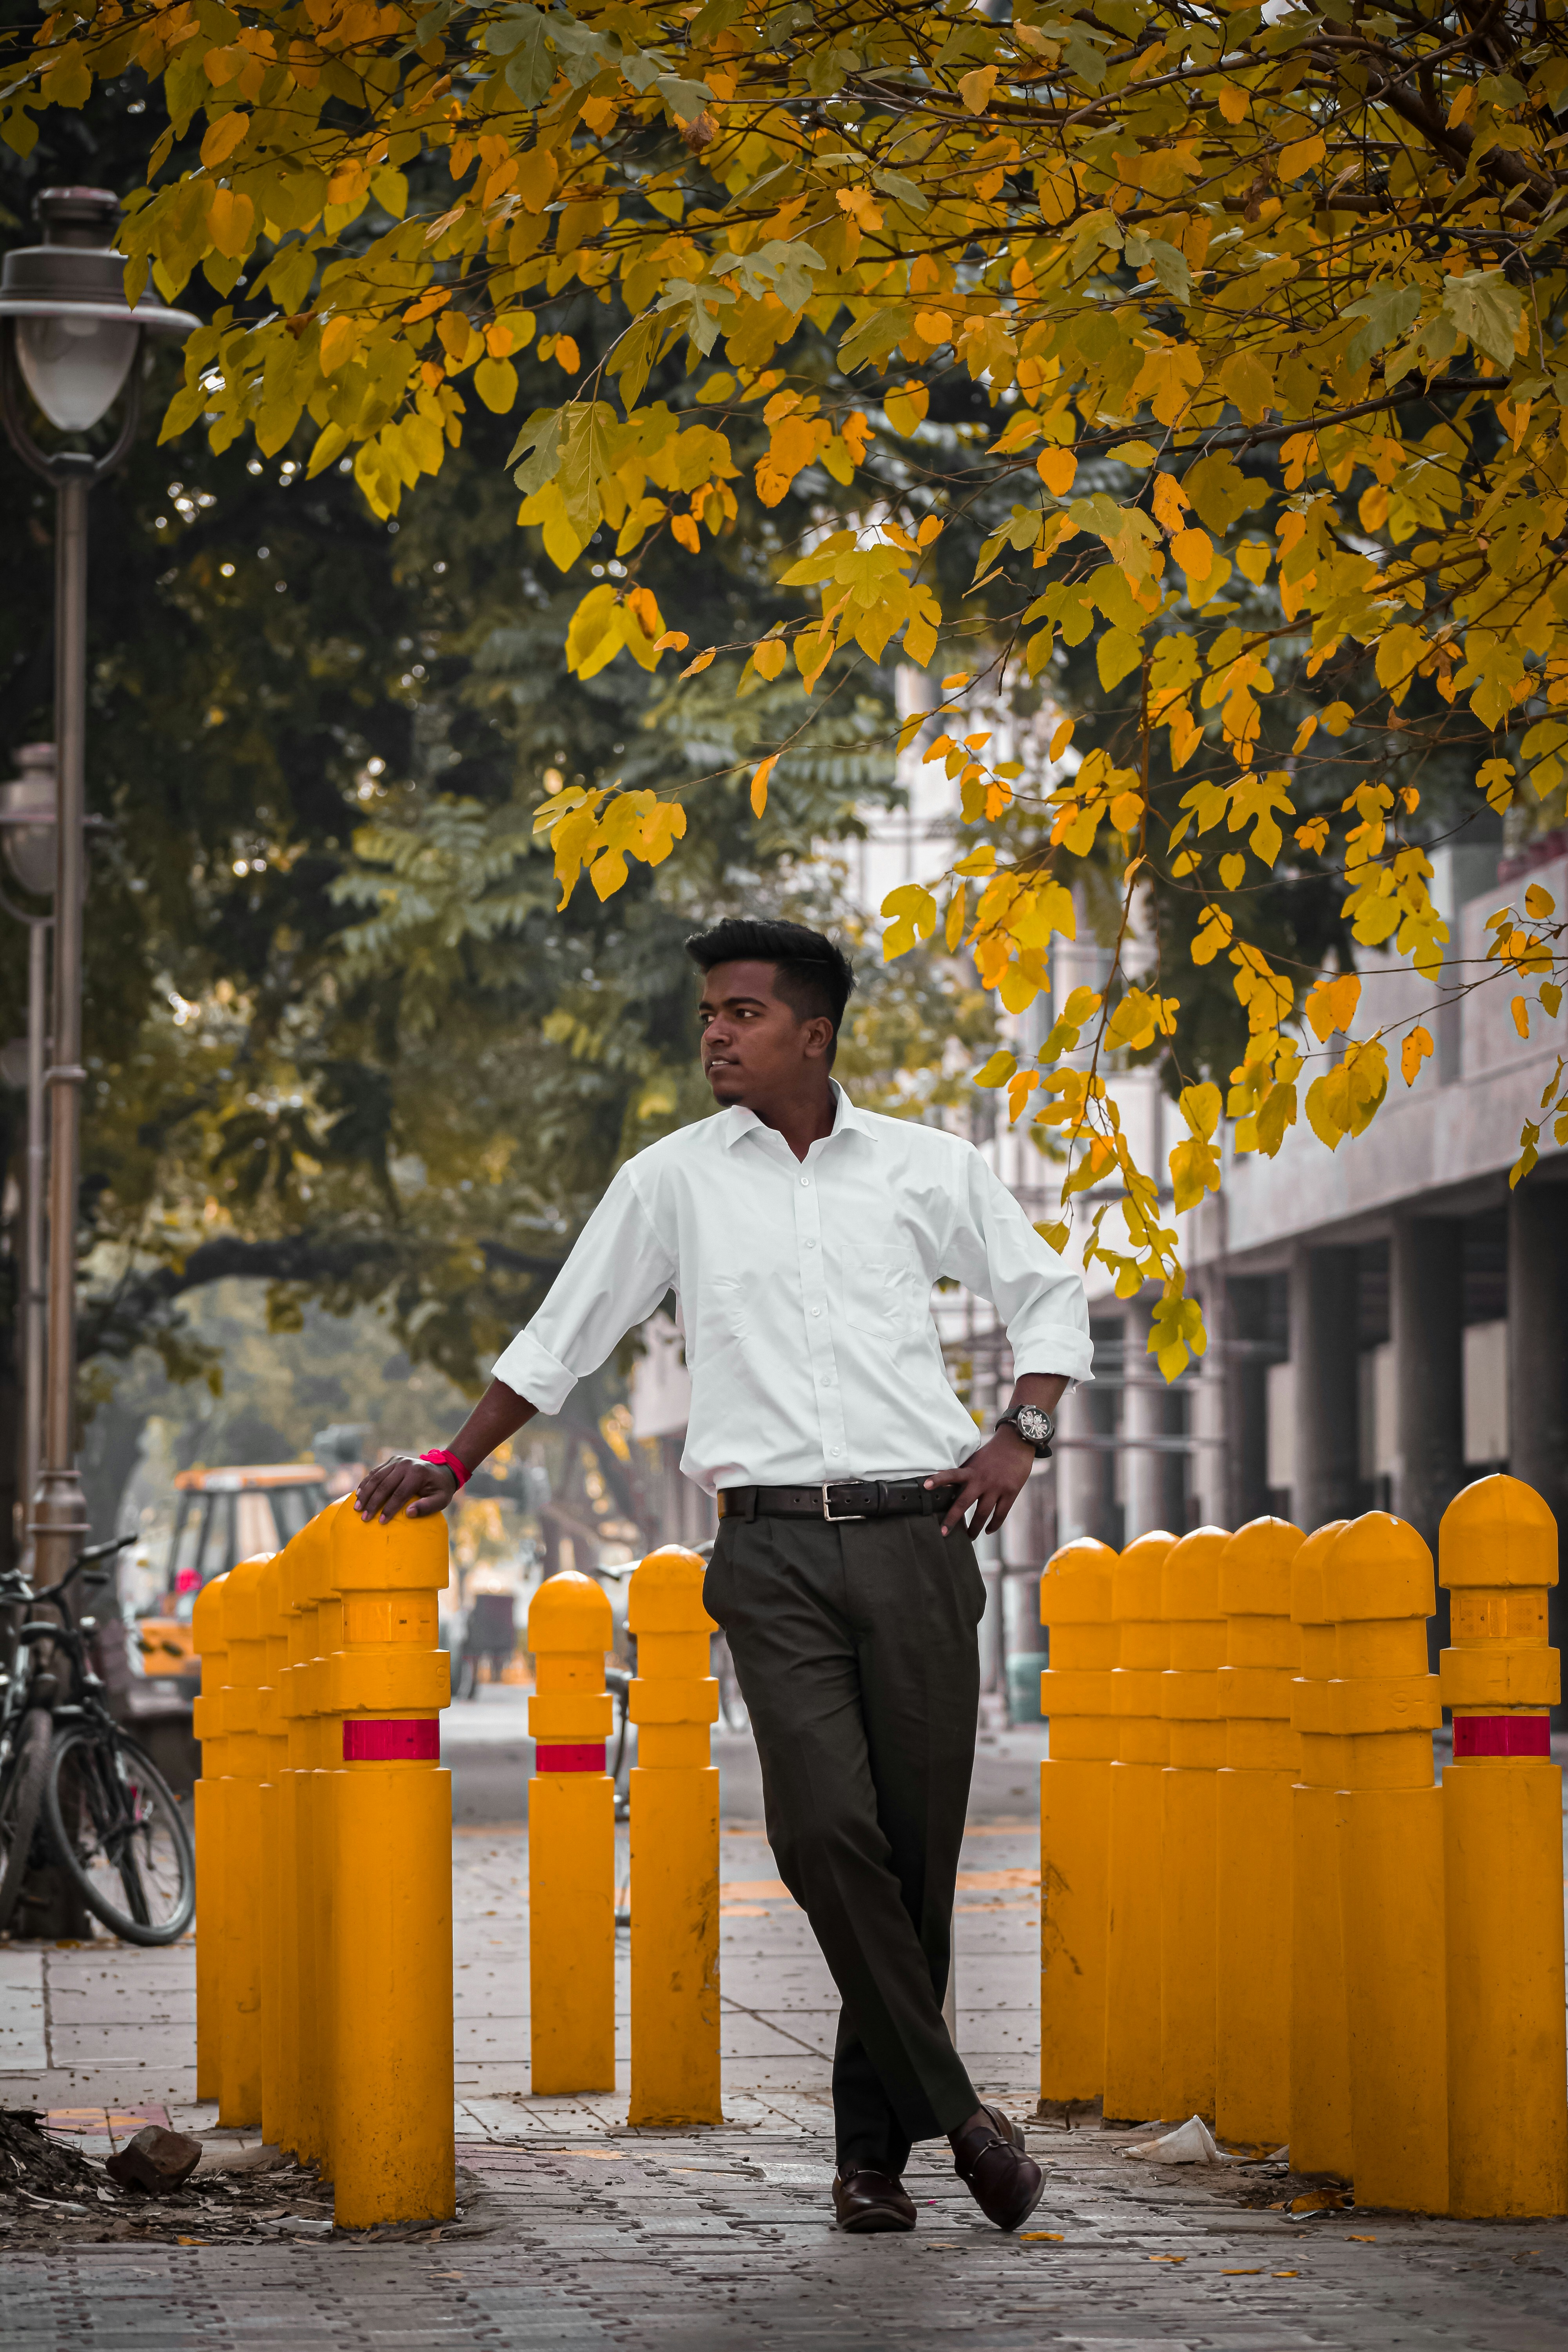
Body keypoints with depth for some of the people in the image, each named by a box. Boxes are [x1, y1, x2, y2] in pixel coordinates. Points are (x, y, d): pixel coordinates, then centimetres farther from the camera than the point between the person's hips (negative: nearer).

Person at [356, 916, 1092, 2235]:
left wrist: (1022, 1437, 6)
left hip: (916, 1534, 1)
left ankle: (873, 2146, 10)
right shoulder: (673, 1181, 10)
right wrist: (454, 1464, 14)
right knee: (825, 1827, -18)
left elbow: (1048, 1294, 19)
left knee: (918, 1846, 0)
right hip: (774, 1545, 0)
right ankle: (952, 2107, -11)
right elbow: (565, 1338, 18)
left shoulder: (927, 1168, 9)